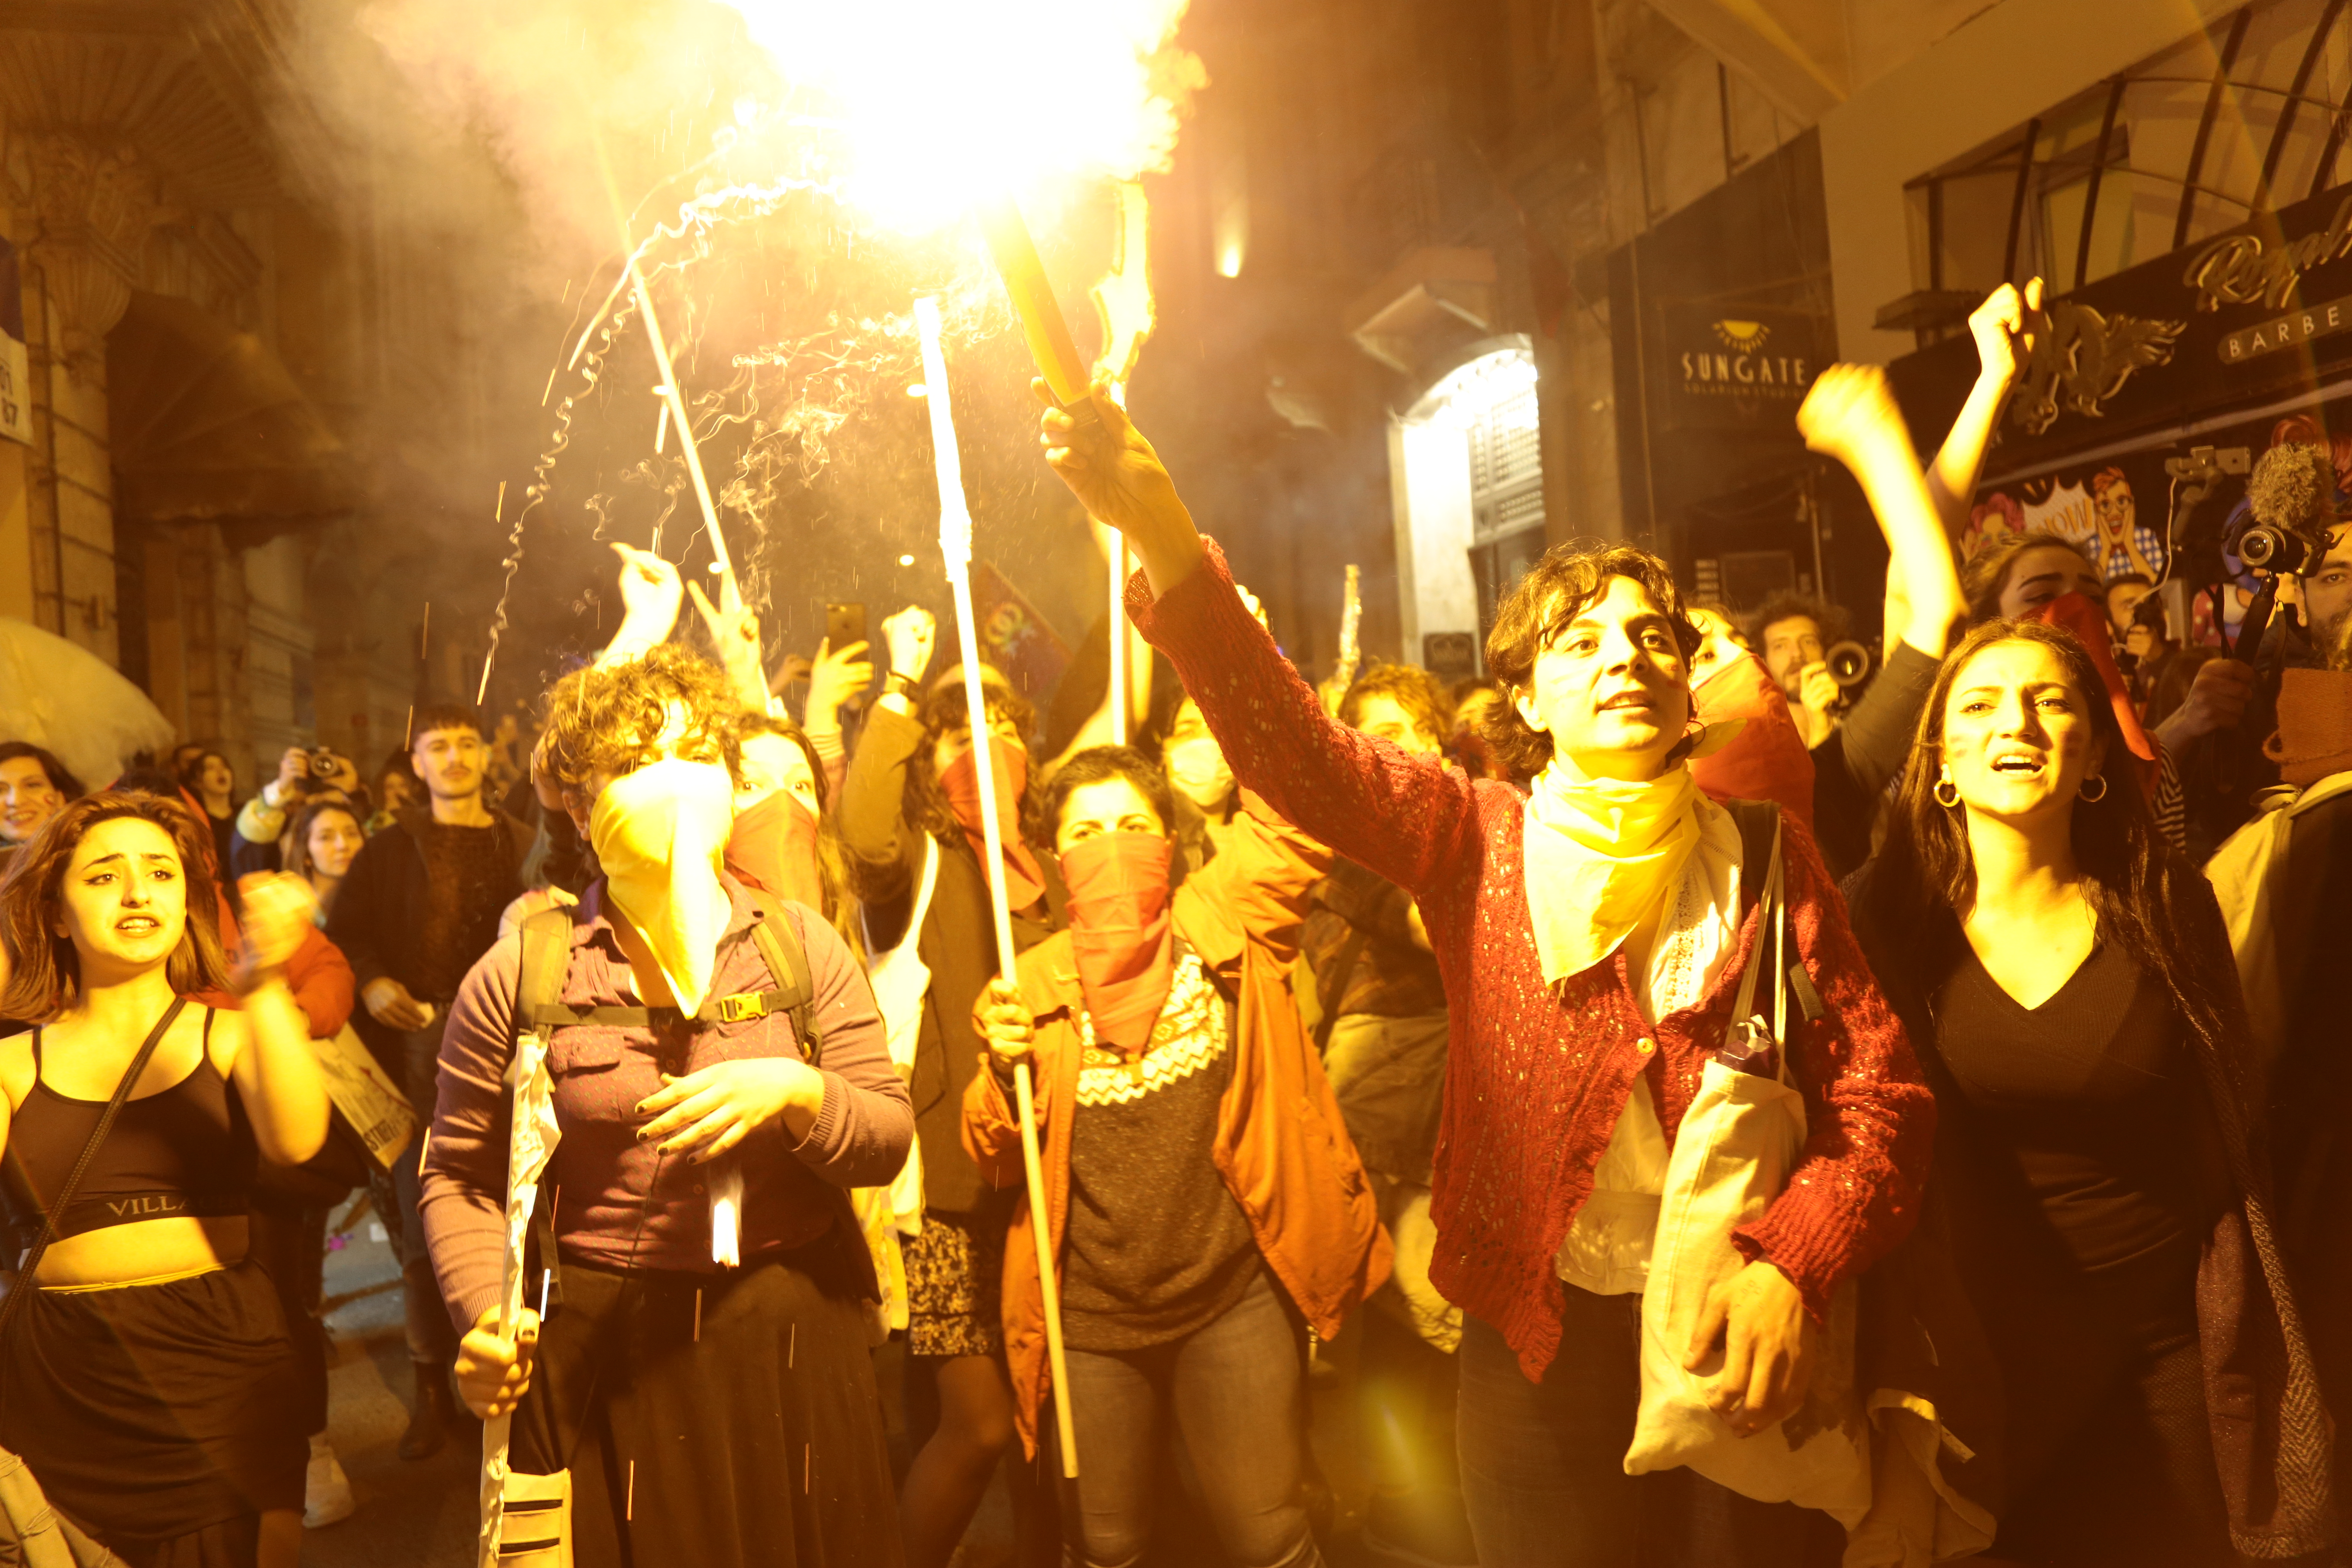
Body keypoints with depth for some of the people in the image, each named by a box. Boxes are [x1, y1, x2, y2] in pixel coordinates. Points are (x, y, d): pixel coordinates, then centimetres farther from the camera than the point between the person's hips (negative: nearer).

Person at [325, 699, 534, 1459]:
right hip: (418, 1051, 0)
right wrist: (370, 983, -9)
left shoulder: (523, 848, 10)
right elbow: (343, 936, 9)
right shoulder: (388, 853, 12)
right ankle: (433, 1388, 13)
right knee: (422, 1227, 1)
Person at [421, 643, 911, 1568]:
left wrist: (796, 1093, -21)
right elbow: (460, 1178, 4)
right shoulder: (518, 978, -3)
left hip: (787, 1348, 2)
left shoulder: (801, 947, 0)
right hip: (601, 1357, -1)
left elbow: (889, 1138, -3)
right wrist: (485, 1317, -11)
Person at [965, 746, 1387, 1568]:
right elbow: (998, 1162, 4)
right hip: (1090, 1320, 1)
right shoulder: (1033, 984, 0)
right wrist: (1003, 1067, -15)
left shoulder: (1223, 926, -3)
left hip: (1233, 1299, -1)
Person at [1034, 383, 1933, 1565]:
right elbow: (1293, 746, -19)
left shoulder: (1763, 854, -1)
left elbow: (1883, 1092, -3)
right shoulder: (1478, 842, -3)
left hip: (1742, 1340, 1)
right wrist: (1165, 542, -33)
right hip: (1543, 1343, -1)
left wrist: (1794, 1267, -20)